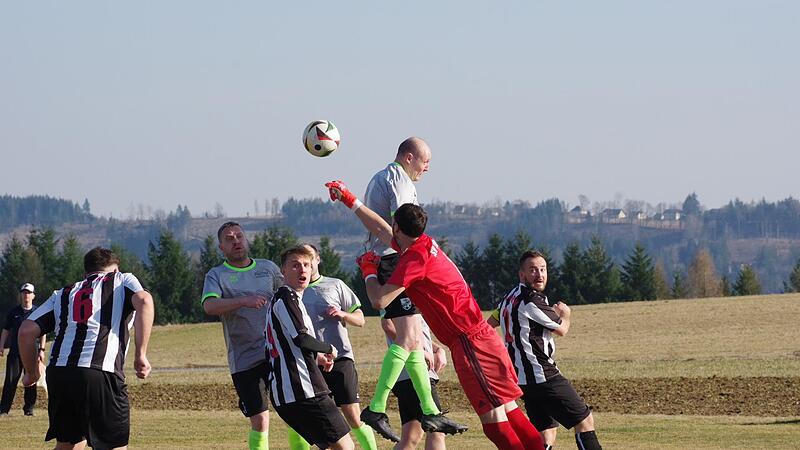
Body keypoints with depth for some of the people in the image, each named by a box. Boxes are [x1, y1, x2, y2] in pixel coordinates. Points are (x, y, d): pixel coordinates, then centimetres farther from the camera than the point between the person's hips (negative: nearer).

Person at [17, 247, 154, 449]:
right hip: (100, 375, -5)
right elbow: (143, 301, -7)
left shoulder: (63, 294, 26)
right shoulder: (123, 281, 17)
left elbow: (26, 331, 15)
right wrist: (141, 355, -5)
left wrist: (31, 372, 28)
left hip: (58, 372, 5)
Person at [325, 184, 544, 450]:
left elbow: (379, 300, -15)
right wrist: (350, 201, 39)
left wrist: (369, 270, 4)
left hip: (470, 343, -9)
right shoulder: (423, 243, 12)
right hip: (480, 336, 9)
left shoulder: (415, 257, -13)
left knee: (494, 421, -13)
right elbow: (381, 230, 30)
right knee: (507, 410, 8)